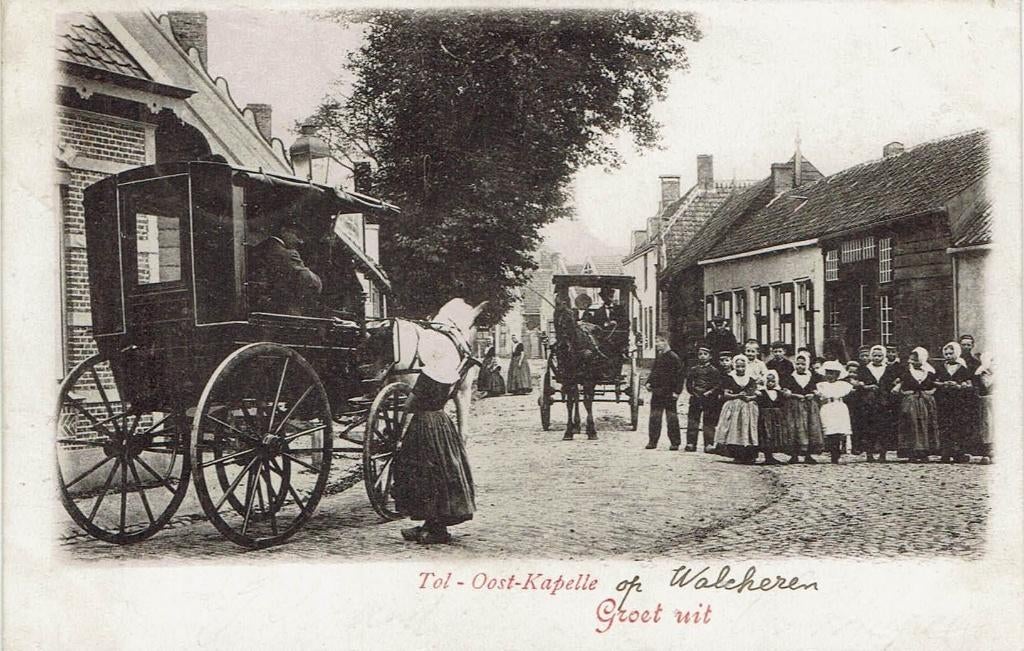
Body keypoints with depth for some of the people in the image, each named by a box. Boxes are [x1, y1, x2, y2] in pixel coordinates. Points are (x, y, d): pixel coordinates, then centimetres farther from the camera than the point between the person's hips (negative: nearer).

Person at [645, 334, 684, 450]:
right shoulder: (658, 357, 14)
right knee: (654, 417, 7)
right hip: (656, 391, 7)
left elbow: (679, 375, -12)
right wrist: (649, 382, 8)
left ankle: (675, 443, 7)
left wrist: (677, 391, -16)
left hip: (669, 393, -7)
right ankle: (652, 441, 13)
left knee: (671, 418, 0)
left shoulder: (673, 357, -10)